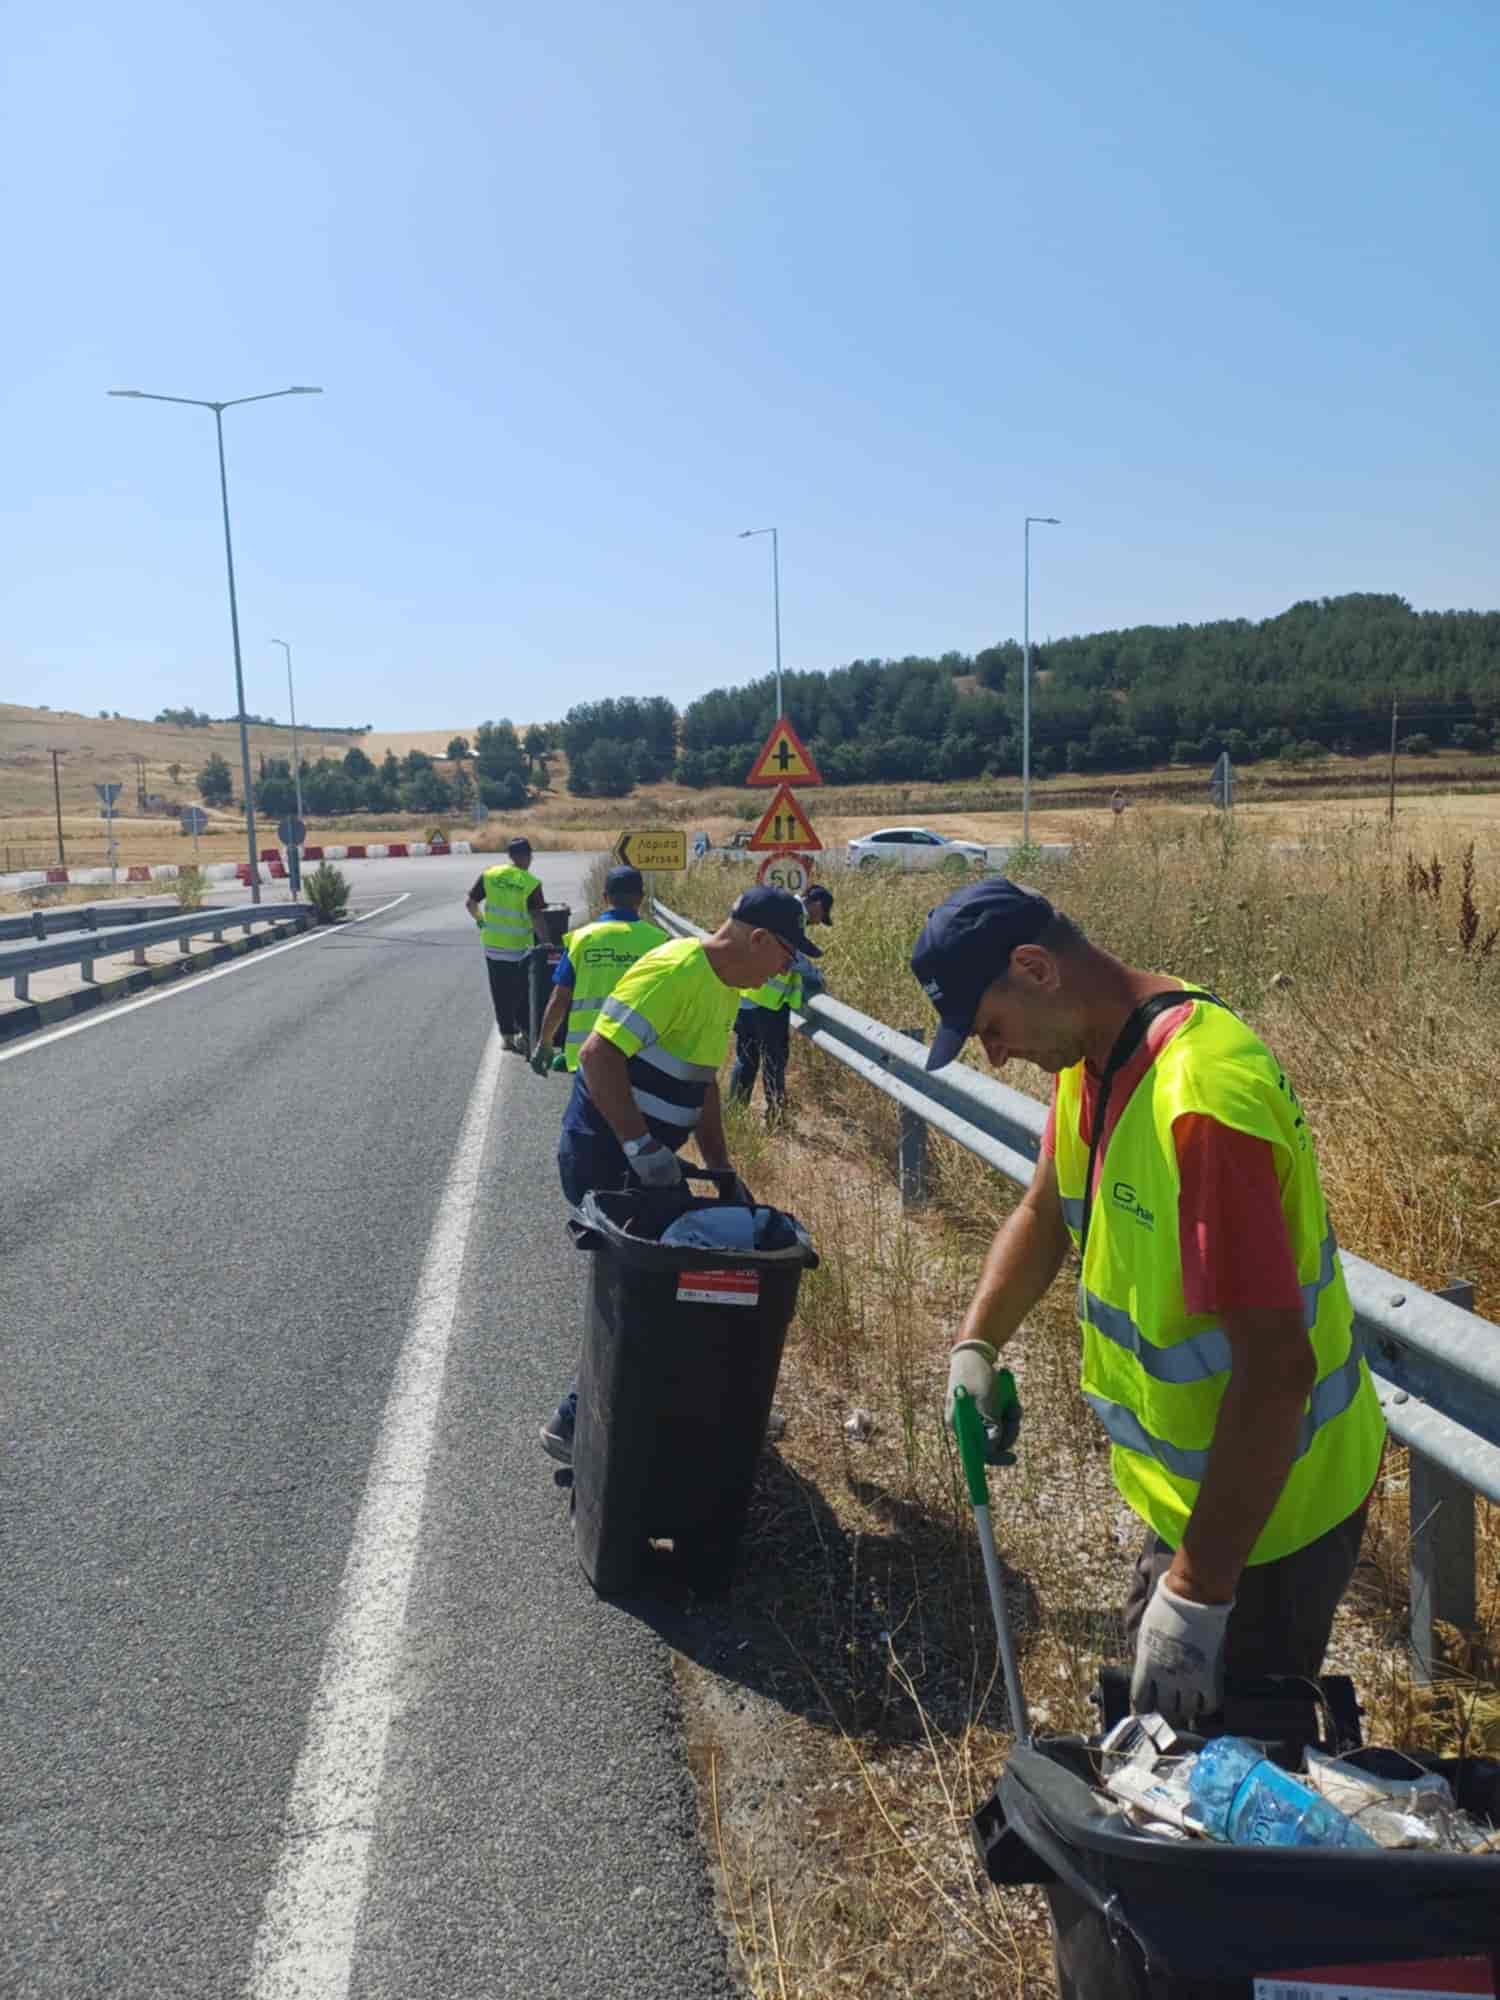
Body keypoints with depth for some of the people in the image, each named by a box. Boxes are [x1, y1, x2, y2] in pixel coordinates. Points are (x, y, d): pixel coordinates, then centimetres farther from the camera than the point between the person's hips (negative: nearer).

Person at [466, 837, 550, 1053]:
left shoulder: (489, 875, -2)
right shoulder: (531, 884, -13)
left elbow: (470, 903, 2)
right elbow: (536, 918, -19)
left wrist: (480, 920, 19)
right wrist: (546, 942, -13)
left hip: (493, 946, 4)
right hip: (519, 948, -3)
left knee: (501, 994, 13)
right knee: (523, 994, 11)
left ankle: (507, 1034, 19)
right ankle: (524, 1033, 12)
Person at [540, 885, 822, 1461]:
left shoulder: (724, 988, 10)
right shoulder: (675, 971, -22)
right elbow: (598, 1053, -28)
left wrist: (721, 1169, 15)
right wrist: (642, 1147, -31)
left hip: (646, 1160, 10)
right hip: (605, 1159, -10)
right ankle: (574, 1423, 11)